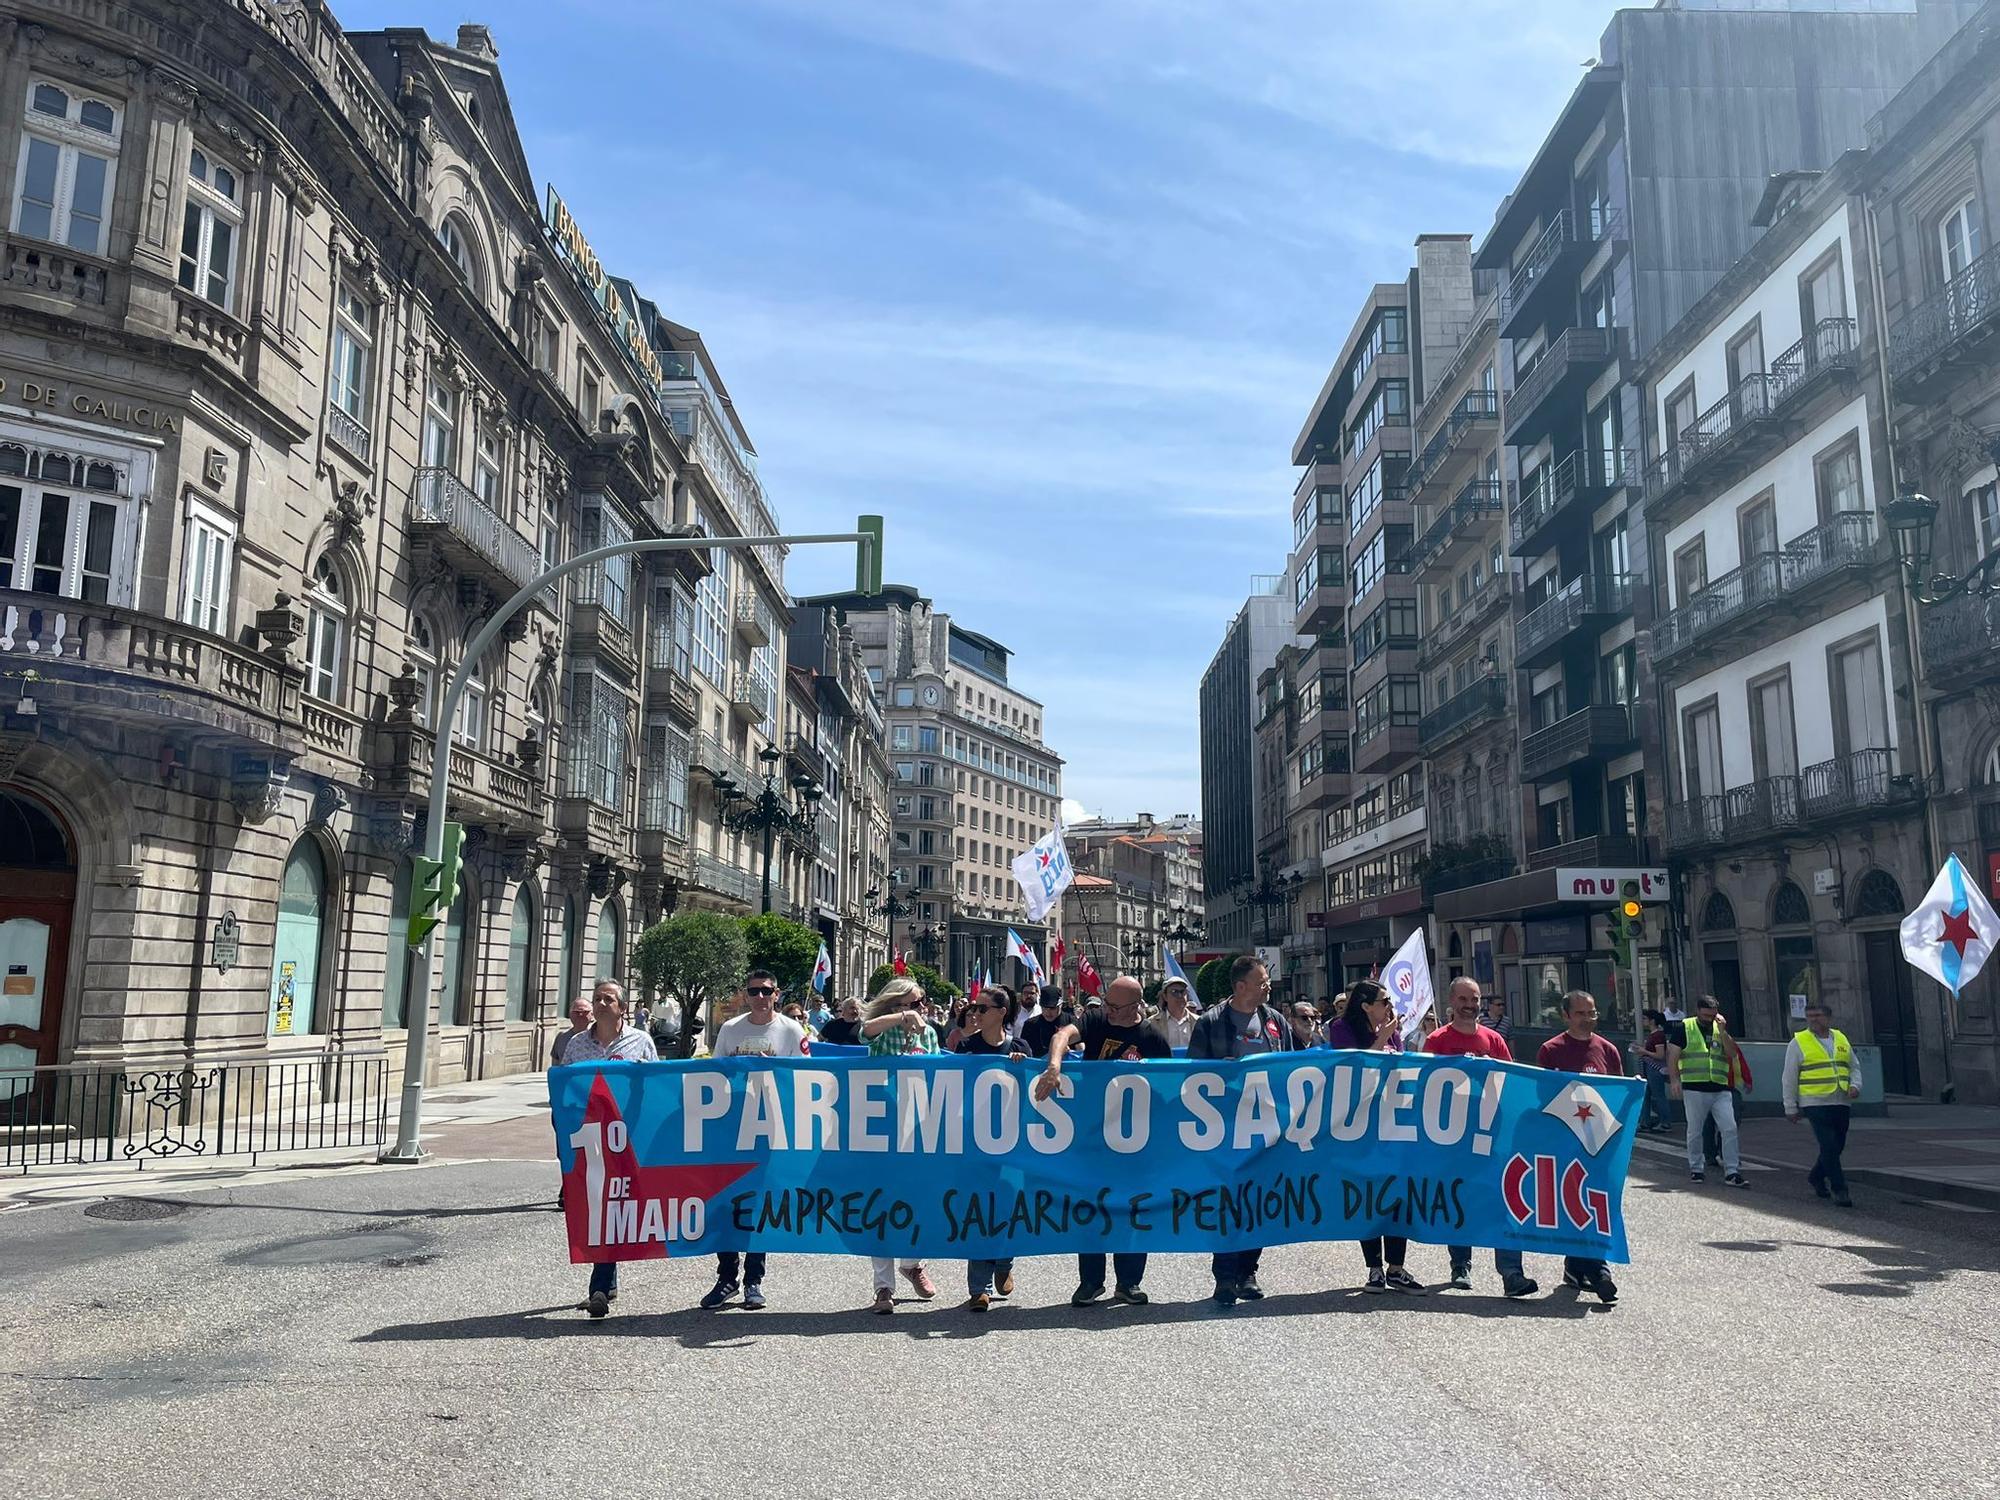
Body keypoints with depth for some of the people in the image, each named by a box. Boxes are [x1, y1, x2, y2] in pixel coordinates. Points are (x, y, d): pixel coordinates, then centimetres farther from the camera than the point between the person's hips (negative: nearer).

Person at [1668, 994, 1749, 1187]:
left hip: (1720, 1089, 3)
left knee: (1730, 1128, -6)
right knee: (1695, 1131, 6)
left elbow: (1732, 1053, 2)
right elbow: (1672, 1055, -2)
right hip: (1694, 1089, -3)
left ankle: (1731, 1171, -1)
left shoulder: (1720, 1029, 13)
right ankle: (1695, 1169, 20)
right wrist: (1674, 1079, -12)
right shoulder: (1684, 1028, 2)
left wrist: (1722, 1031, -8)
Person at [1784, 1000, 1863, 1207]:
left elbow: (1854, 1066, 21)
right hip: (1815, 1103, -5)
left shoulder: (1841, 1039, 12)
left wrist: (1855, 1085, 0)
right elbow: (1789, 1078, -1)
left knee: (1838, 1146, 13)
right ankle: (1839, 1189, -5)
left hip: (1841, 1104, 5)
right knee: (1829, 1147, -11)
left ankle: (1816, 1177, 34)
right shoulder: (1799, 1042, -2)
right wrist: (1791, 1108, -2)